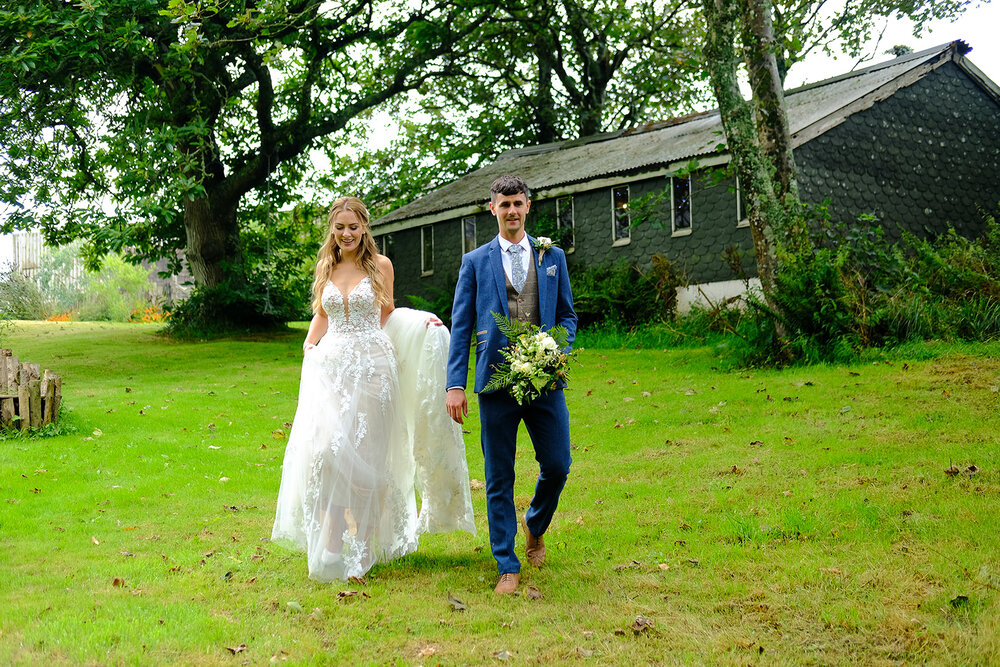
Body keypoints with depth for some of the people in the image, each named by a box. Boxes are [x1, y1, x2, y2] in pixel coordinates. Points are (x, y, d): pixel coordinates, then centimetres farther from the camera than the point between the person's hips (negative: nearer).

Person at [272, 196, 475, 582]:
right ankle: (329, 542, -3)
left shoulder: (380, 265, 3)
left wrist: (422, 321, -1)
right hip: (331, 366, 2)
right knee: (326, 450, -12)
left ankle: (364, 545, 13)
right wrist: (308, 346, 6)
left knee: (365, 455, 0)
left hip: (372, 367, -2)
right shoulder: (325, 267, 11)